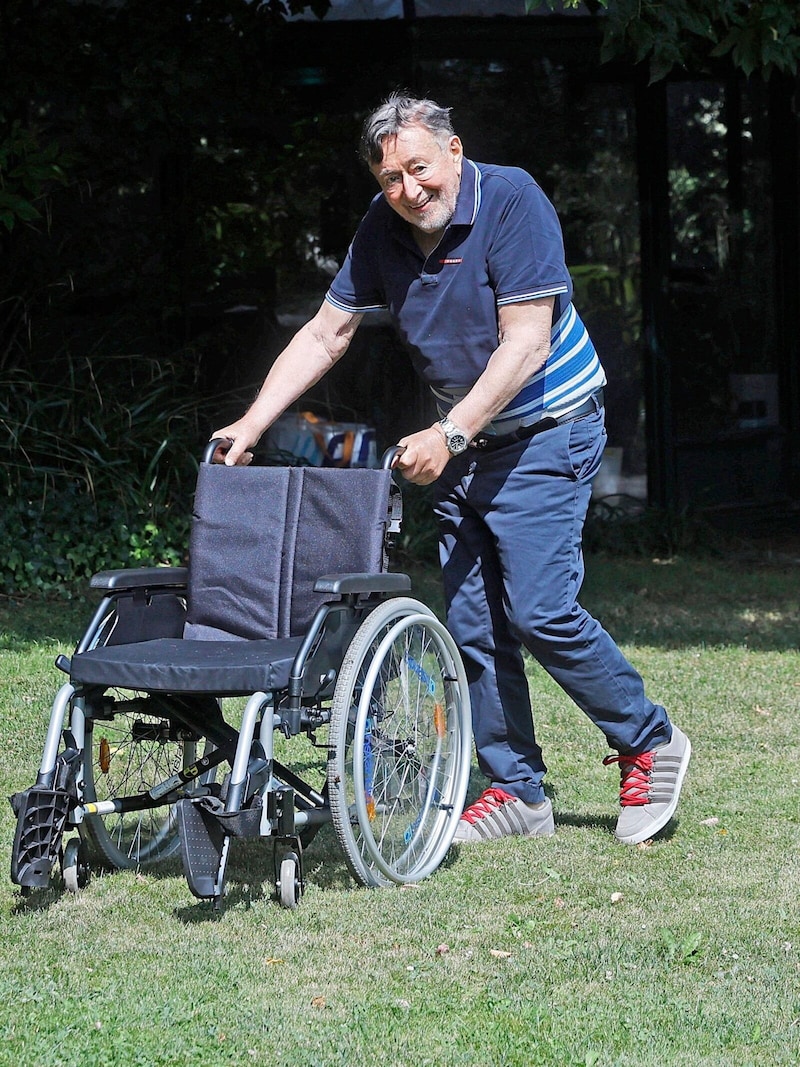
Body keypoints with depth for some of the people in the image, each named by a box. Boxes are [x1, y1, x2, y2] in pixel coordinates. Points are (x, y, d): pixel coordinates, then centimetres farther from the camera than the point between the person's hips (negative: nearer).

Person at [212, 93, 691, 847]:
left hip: (545, 432, -7)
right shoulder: (383, 230, -1)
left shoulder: (511, 201, -19)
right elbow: (325, 334, 5)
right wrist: (252, 424, -5)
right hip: (460, 445, 7)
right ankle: (516, 791, 12)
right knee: (472, 624, 3)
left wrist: (450, 434, -27)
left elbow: (525, 344, -23)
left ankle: (649, 743, 4)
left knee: (540, 610, -14)